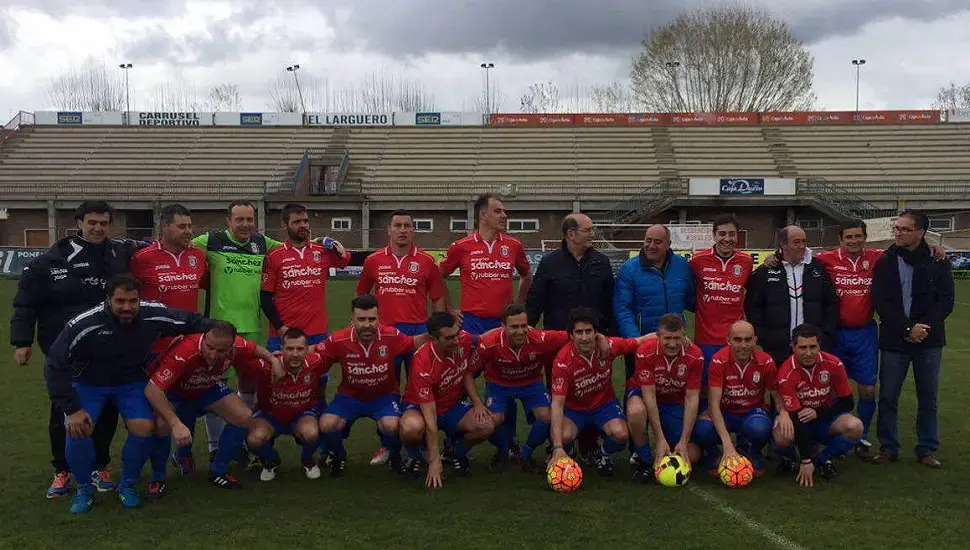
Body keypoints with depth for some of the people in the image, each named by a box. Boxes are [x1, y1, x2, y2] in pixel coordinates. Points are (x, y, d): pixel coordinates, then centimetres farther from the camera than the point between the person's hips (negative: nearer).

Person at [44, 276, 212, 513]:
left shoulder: (153, 315, -24)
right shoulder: (83, 324, -31)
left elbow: (192, 321, -5)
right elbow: (55, 367, -21)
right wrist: (71, 409, -23)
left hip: (132, 382, 2)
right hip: (88, 383, -2)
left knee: (144, 428, -20)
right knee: (78, 430, -23)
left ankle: (128, 485, 8)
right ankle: (84, 488, 5)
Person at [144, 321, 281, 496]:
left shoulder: (235, 347, -28)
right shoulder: (184, 352, -44)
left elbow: (254, 348, -2)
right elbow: (152, 389, -47)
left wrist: (273, 360, -20)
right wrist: (176, 424, -54)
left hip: (208, 389, 5)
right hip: (173, 390, -5)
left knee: (245, 417, -13)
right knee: (161, 424, -35)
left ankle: (218, 471, 9)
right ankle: (158, 478, -6)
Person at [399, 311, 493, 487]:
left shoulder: (466, 340, -17)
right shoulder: (423, 362, -33)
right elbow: (429, 415, -31)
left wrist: (476, 402, -11)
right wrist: (435, 461, -30)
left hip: (453, 405, 5)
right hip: (420, 406, -5)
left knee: (486, 426, -23)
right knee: (411, 428, -39)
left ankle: (458, 453, 10)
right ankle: (414, 457, -2)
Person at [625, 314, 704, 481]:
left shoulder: (695, 356, -22)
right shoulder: (645, 352, -28)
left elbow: (692, 399, -18)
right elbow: (649, 396, -27)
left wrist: (684, 442, -22)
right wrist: (660, 440, -29)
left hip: (675, 401, 2)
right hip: (643, 393, -2)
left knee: (692, 456, -10)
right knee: (636, 411, -39)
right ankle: (644, 460, -13)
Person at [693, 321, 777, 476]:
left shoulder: (766, 362, -15)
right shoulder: (719, 361, -20)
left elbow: (777, 396, -1)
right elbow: (714, 403, -26)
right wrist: (727, 443, -37)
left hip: (752, 412, 1)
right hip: (723, 412, -1)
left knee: (760, 428, -36)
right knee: (702, 429, -34)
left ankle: (753, 454, 4)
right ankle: (714, 455, 4)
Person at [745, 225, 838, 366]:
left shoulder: (817, 268, 7)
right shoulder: (765, 272, 1)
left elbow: (832, 304, 10)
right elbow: (752, 307, 2)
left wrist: (826, 336, 1)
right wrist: (763, 338, -5)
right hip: (777, 349, -1)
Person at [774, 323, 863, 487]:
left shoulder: (833, 364, -13)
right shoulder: (787, 373, -21)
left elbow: (848, 403, -3)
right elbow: (797, 417, -24)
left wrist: (818, 413, -19)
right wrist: (806, 461, -26)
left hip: (825, 419, 3)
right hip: (800, 422, -3)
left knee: (855, 427, -28)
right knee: (782, 436, -36)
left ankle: (822, 459, -1)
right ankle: (787, 459, 2)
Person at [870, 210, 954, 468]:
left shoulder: (937, 261, 0)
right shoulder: (885, 262, 0)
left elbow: (946, 301, -3)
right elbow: (880, 302, -6)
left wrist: (923, 327, -16)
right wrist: (907, 329, -15)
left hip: (928, 340, 0)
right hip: (894, 340, 0)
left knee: (928, 398, 7)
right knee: (888, 397, 4)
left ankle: (927, 449, 19)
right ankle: (888, 447, 16)